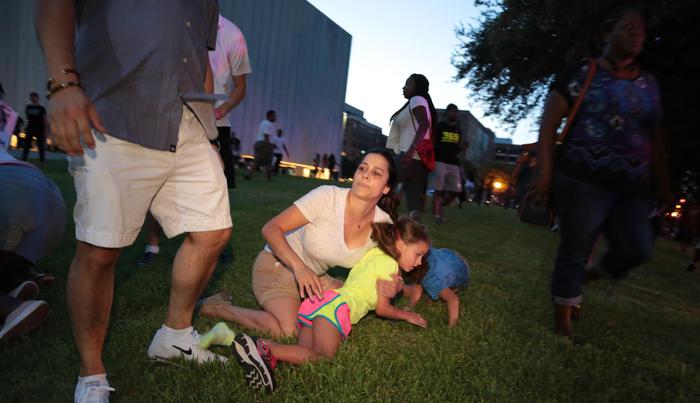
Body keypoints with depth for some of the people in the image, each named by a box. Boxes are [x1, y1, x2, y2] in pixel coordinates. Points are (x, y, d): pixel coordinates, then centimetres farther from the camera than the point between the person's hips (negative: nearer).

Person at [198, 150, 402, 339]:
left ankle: (295, 303, 13)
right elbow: (271, 228, -23)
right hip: (277, 265, -5)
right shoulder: (327, 196, -27)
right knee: (290, 331, -24)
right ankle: (216, 308, -4)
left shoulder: (383, 223, -13)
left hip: (314, 275, 6)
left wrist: (392, 286, -23)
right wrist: (298, 266, -36)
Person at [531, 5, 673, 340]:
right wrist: (545, 171, -16)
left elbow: (654, 137, 20)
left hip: (633, 189, 6)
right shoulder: (582, 73, -1)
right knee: (574, 251, -1)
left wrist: (663, 184, 17)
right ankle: (562, 323, 14)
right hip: (584, 182, -6)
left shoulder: (648, 83, 16)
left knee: (636, 251, 3)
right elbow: (549, 122, -7)